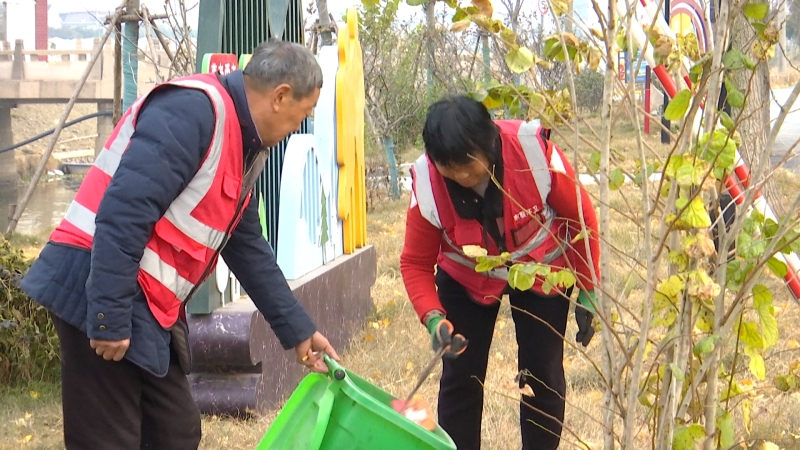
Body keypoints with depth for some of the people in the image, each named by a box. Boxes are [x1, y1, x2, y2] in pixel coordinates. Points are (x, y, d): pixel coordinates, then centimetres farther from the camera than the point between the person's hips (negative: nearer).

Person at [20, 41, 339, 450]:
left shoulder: (244, 144, 16)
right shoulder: (194, 109, -17)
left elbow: (248, 248, 25)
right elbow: (123, 212, -25)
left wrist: (298, 330, 27)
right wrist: (110, 317, -26)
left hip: (151, 307, 11)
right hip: (100, 293, -11)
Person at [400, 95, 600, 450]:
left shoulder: (535, 152, -32)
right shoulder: (426, 184, -28)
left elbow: (581, 217, -16)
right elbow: (416, 263, -16)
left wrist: (588, 293, -9)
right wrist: (433, 318, -34)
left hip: (541, 271, -1)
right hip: (467, 278, 1)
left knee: (543, 376, -1)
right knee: (460, 376, -2)